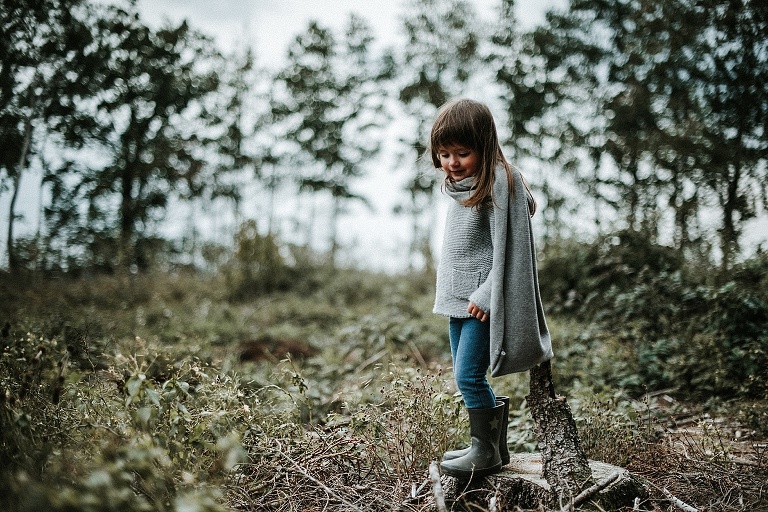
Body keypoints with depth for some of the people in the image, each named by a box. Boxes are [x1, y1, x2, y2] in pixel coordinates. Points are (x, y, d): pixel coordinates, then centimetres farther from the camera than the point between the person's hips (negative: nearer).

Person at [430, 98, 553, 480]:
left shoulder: (500, 182, -14)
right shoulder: (459, 184, 12)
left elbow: (505, 244, -18)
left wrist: (486, 295, -20)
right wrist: (452, 291, 18)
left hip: (484, 300, -9)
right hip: (460, 297, 9)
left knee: (468, 376, -9)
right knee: (467, 378, 13)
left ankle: (486, 453, 7)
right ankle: (494, 444, 25)